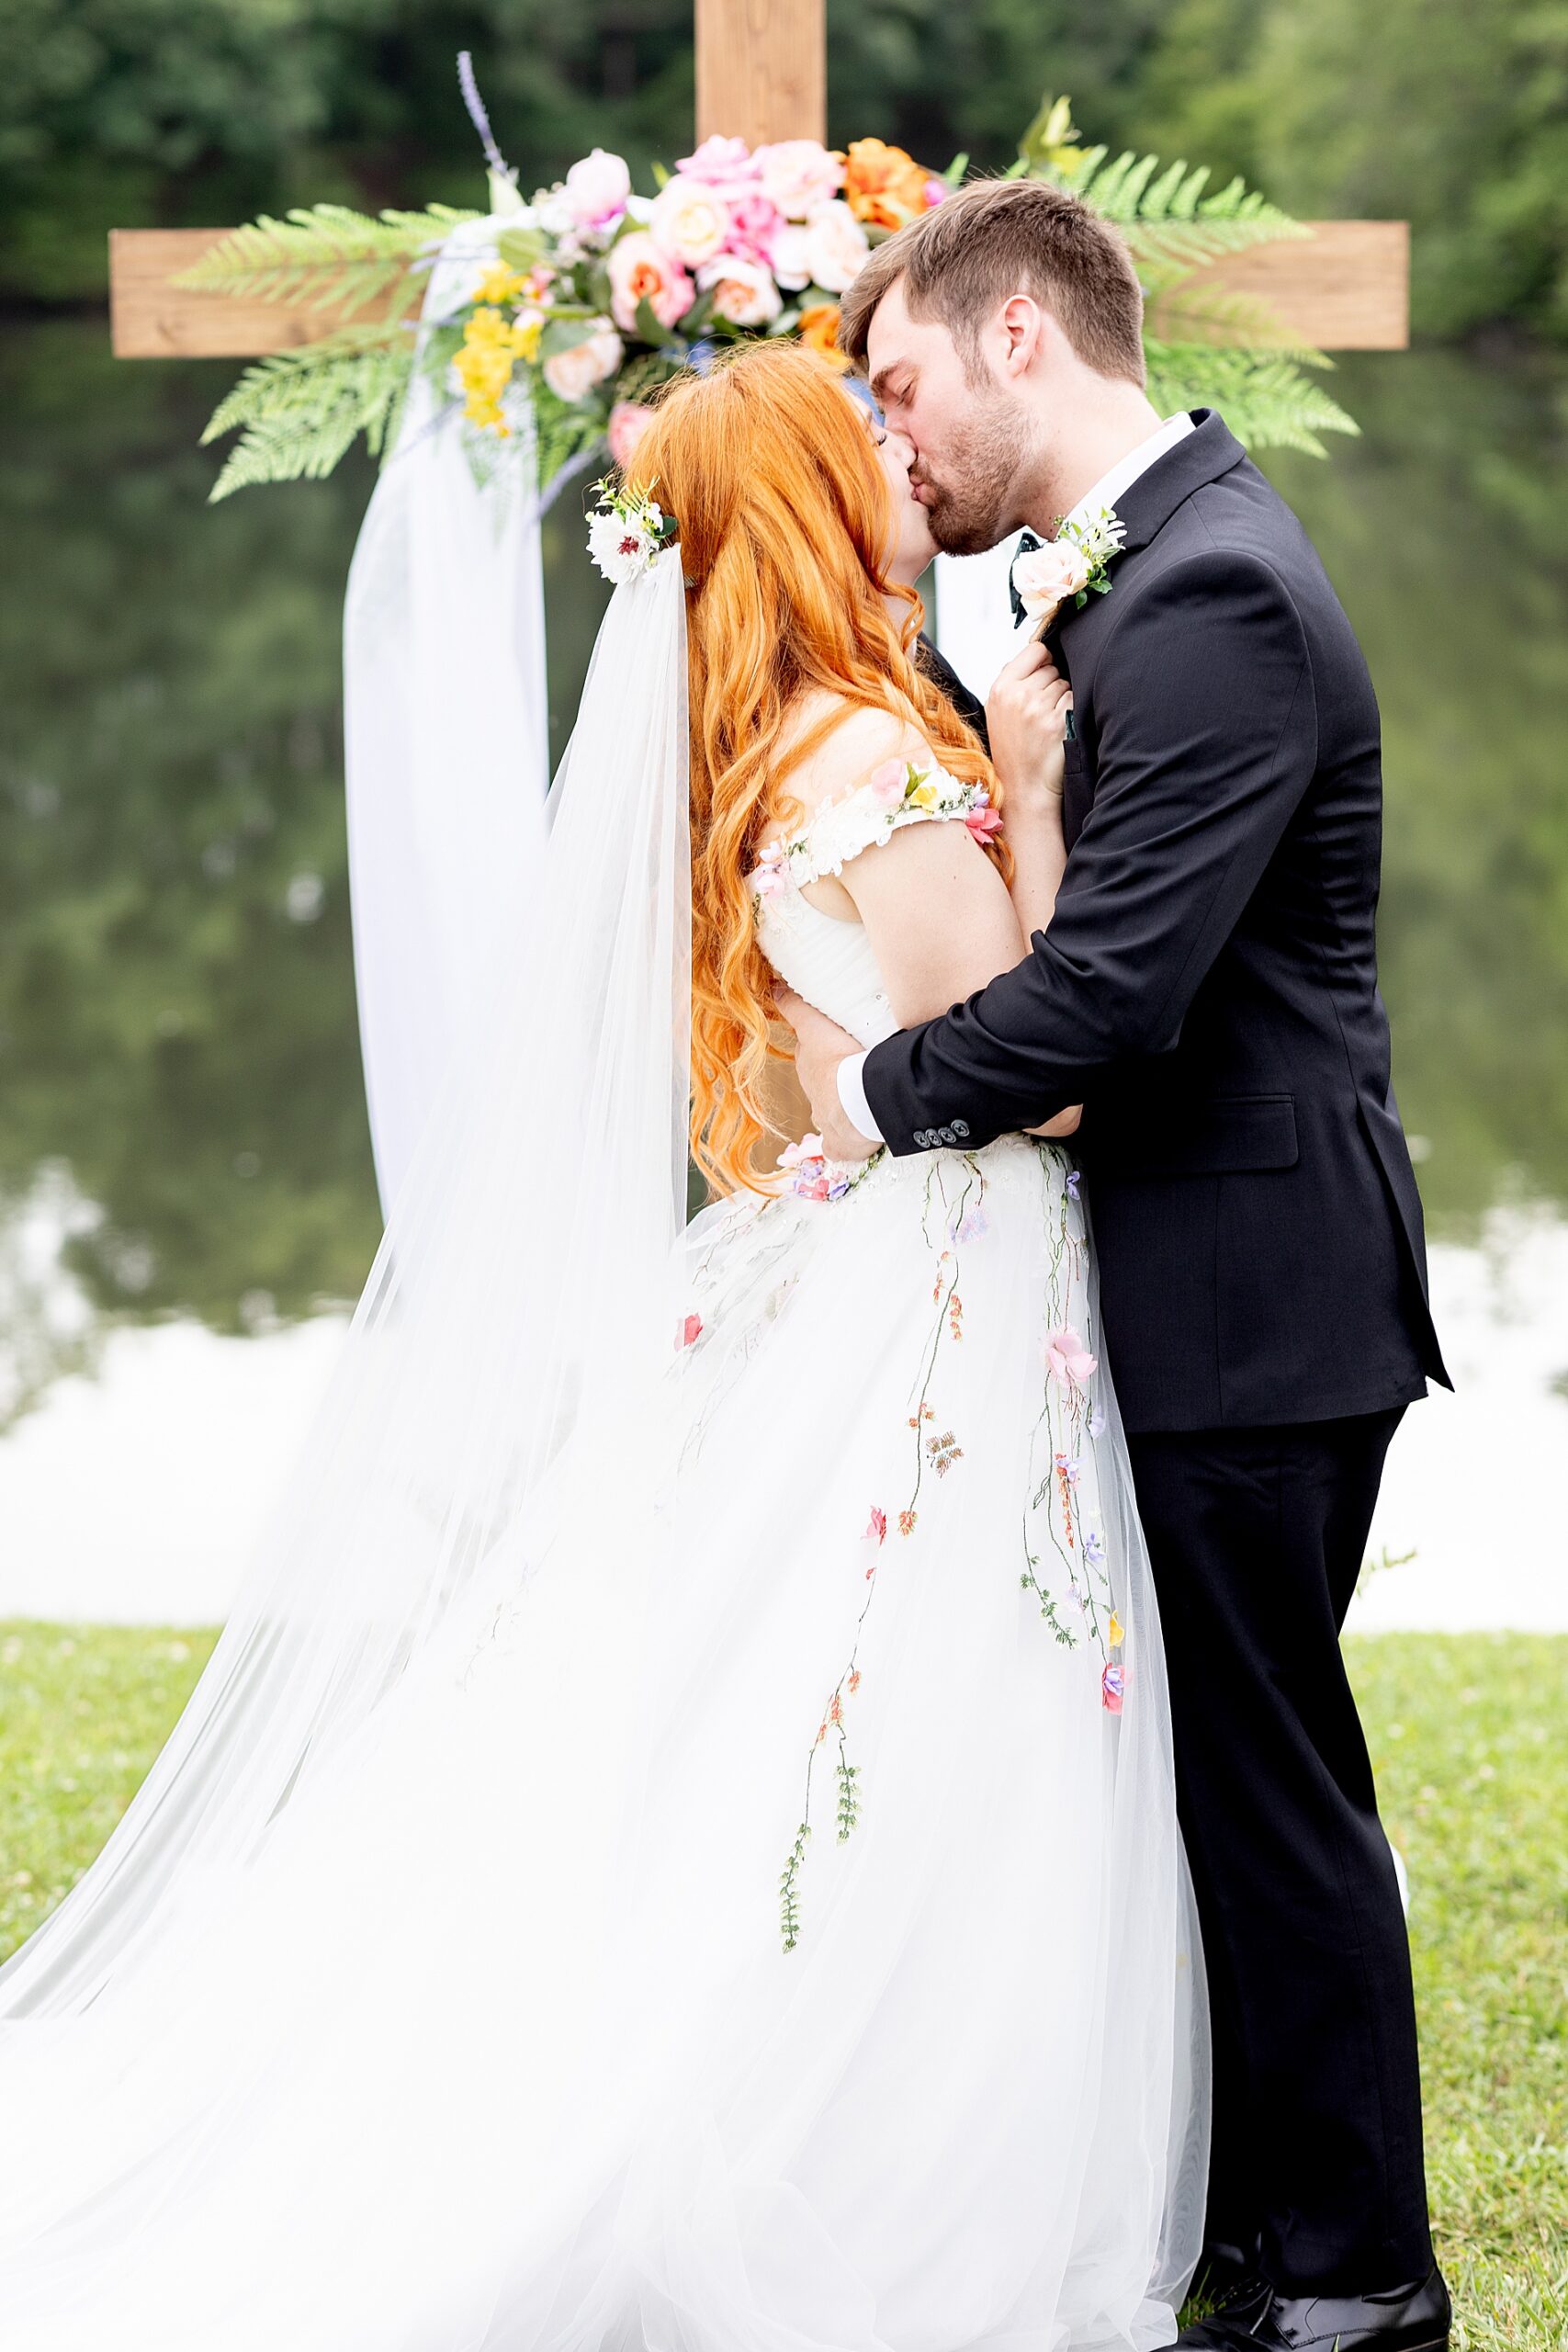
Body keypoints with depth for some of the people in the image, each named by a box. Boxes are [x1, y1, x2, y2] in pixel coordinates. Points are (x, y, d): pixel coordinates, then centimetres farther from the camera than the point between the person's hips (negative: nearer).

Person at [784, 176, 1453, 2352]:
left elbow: (1115, 986, -27)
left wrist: (880, 1091, -14)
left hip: (1253, 1293, -10)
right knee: (1228, 1761, 17)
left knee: (1269, 1773, -1)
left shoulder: (1211, 595, -20)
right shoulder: (1174, 559, 13)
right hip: (1231, 1272, 10)